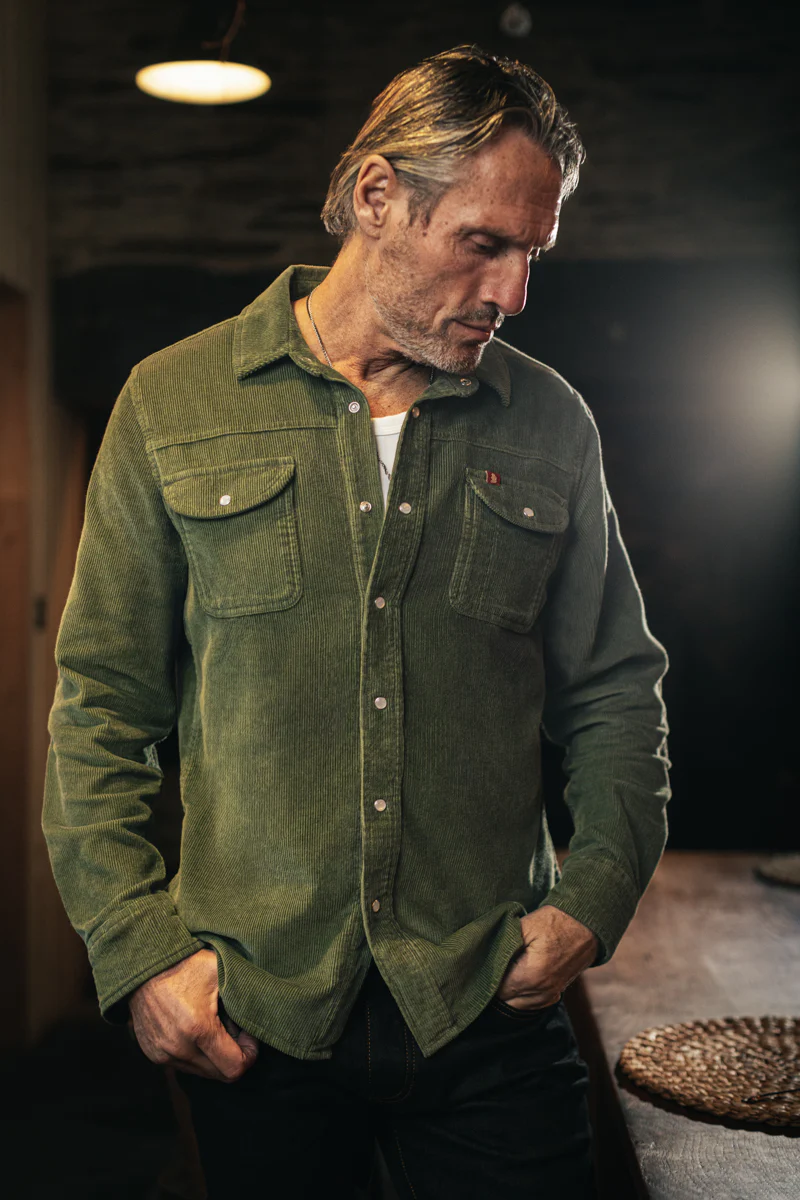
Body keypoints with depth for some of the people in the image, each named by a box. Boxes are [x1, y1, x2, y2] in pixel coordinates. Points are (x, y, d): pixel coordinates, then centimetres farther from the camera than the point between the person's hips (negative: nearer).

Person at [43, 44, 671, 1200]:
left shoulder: (552, 426, 5)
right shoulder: (174, 404, 0)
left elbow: (616, 690, 11)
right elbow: (100, 702, 1)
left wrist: (596, 892, -2)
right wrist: (138, 948, -5)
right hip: (254, 1025, -1)